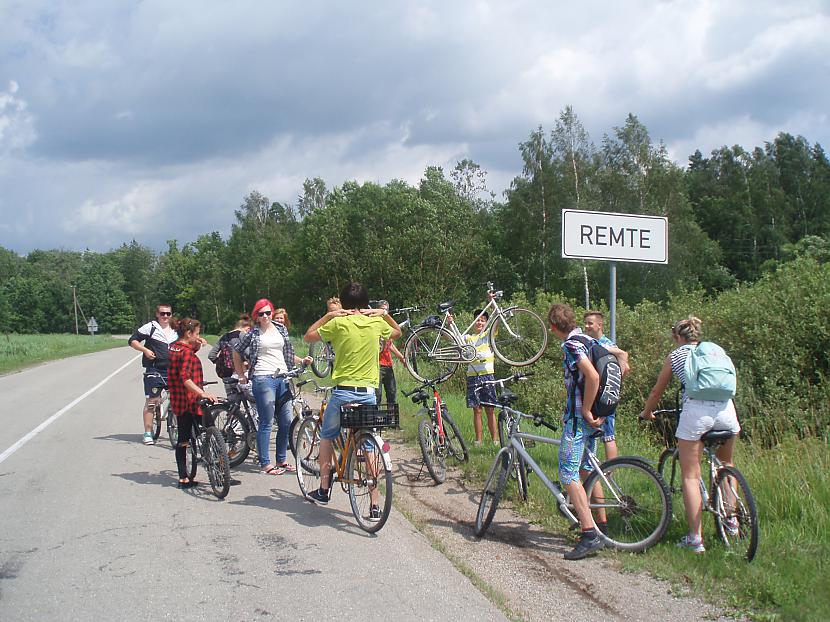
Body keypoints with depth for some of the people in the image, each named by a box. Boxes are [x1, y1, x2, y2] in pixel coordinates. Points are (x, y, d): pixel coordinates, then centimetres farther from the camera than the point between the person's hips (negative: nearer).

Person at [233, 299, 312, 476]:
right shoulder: (252, 333, 2)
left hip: (283, 379, 5)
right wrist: (241, 375, 10)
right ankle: (265, 464, 0)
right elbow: (236, 352, 12)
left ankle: (281, 460, 17)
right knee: (266, 423, -5)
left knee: (286, 422, 4)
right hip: (263, 379, -5)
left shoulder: (281, 329, 15)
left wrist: (302, 361, 6)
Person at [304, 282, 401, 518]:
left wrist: (328, 315, 10)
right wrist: (384, 314, 16)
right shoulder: (376, 323, 3)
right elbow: (397, 332, 26)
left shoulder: (338, 323, -6)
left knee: (326, 437, 21)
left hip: (343, 391, -2)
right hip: (369, 393, 2)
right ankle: (374, 505, 4)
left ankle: (323, 490, 22)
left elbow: (308, 336, 8)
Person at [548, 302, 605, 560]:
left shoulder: (571, 345, -16)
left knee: (568, 473, -10)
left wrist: (586, 411, -19)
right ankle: (600, 523, 31)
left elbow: (593, 377, -30)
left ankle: (590, 535, -17)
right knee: (587, 470, 21)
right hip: (592, 416, 10)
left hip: (577, 416, -10)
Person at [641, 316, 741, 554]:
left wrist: (646, 413, 42)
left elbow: (656, 393, 24)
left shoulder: (675, 355, 17)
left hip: (696, 411, -4)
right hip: (726, 409, 4)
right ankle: (731, 519, 24)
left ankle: (695, 538, -1)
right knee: (726, 463, 29)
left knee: (690, 476, 3)